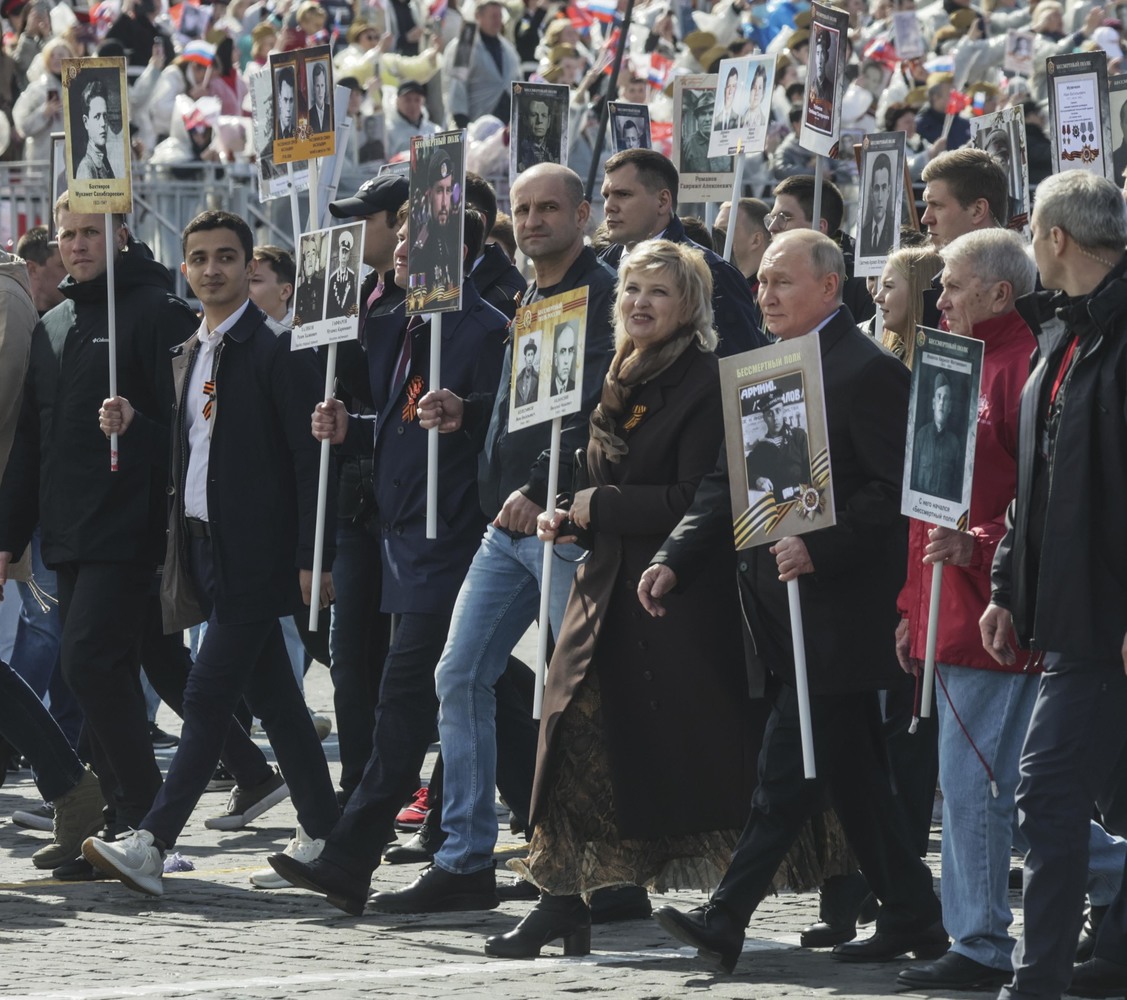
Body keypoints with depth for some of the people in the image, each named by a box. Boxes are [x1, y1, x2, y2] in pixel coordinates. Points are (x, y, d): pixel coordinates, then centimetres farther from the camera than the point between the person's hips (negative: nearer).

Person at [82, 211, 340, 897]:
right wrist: (132, 424, -1)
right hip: (206, 549, 8)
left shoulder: (279, 350, -9)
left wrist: (312, 557, -18)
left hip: (254, 552, -8)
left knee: (208, 697, -11)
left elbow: (310, 458, -13)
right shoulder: (188, 355, 17)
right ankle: (327, 836, 17)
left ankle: (152, 843, -16)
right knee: (273, 698, 11)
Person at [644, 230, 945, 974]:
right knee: (853, 773, 12)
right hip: (785, 609, 9)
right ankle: (912, 920, 19)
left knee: (788, 772, -10)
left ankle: (728, 919, -13)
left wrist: (820, 547, -24)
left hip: (835, 605, -9)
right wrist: (677, 560, 3)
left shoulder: (867, 372, -11)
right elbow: (729, 484, 15)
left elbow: (893, 489, -16)